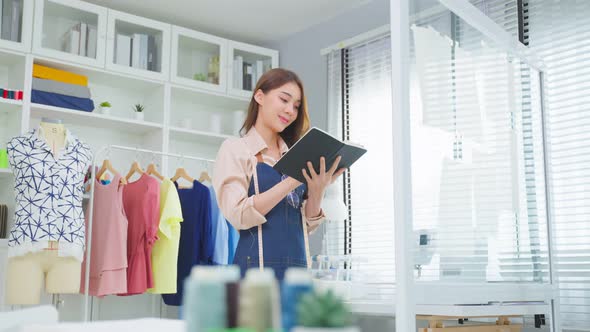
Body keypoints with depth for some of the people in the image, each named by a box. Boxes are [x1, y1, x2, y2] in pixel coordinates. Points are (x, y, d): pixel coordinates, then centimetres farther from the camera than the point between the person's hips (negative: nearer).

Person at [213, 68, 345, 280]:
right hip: (257, 267, -5)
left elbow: (306, 225, 12)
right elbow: (238, 215, -13)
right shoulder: (234, 149, 0)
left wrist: (317, 191, -7)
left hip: (298, 268, 5)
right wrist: (291, 182, -18)